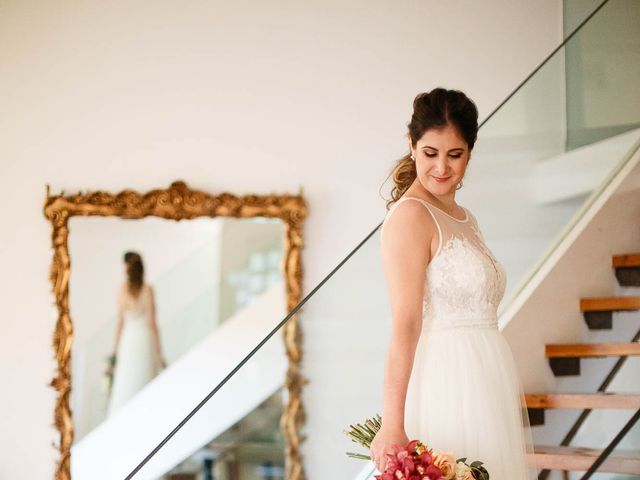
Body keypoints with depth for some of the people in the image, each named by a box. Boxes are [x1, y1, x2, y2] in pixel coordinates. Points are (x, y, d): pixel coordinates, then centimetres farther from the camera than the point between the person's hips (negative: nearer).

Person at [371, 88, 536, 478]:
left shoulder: (465, 218, 16)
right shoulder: (410, 215, -11)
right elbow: (406, 323, -20)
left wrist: (512, 389, 15)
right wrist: (392, 424, -25)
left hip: (485, 384, 8)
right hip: (446, 387, -8)